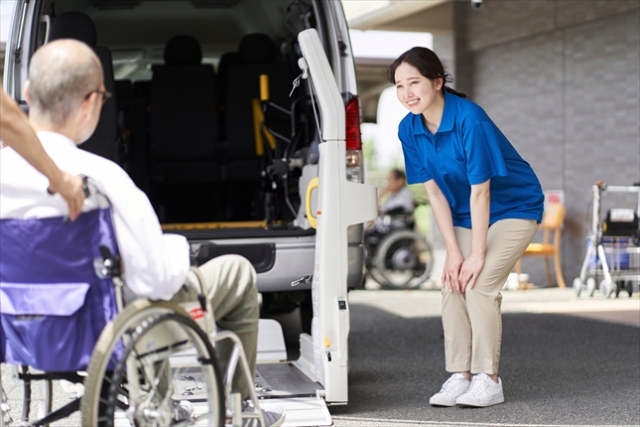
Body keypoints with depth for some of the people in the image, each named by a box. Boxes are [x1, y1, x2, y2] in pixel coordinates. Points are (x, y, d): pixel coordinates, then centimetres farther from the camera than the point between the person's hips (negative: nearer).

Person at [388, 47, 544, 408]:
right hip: (465, 215, 6)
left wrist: (478, 254, -22)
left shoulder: (469, 119, -30)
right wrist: (454, 252, -10)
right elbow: (435, 192, -7)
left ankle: (488, 380, -8)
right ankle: (460, 376, 3)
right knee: (453, 284, -6)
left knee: (479, 283, -17)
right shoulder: (409, 129, -10)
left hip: (514, 208, -6)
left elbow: (480, 191, -26)